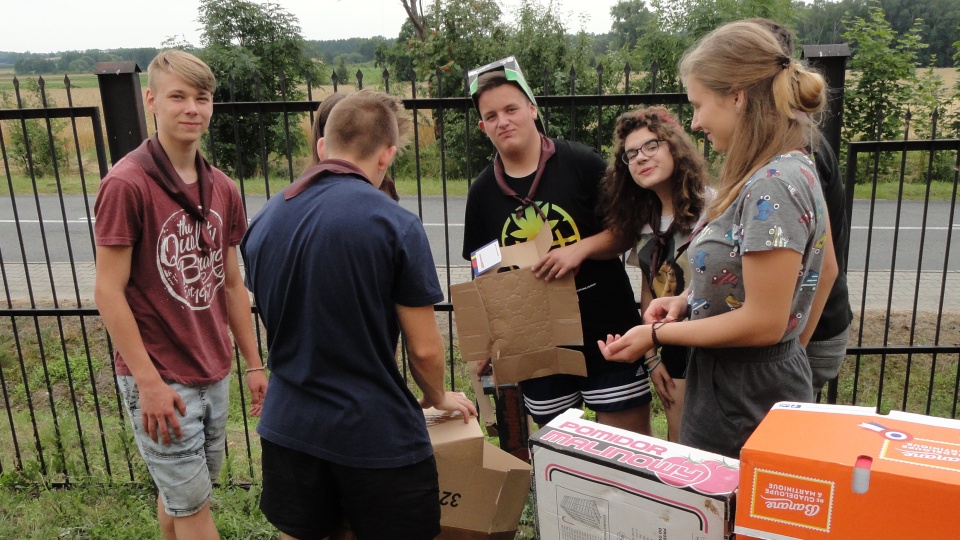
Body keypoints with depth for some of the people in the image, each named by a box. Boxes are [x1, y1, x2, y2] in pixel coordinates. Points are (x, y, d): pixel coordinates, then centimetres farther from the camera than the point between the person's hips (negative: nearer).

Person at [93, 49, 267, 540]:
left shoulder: (222, 188, 4)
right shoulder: (127, 183, -15)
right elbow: (109, 293, -15)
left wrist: (254, 365, 11)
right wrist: (148, 382, -16)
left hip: (213, 372, 6)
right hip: (160, 379, -6)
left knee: (182, 494, 20)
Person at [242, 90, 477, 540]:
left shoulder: (264, 220, 0)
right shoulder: (395, 225, -18)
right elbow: (424, 348, -13)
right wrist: (437, 398, 8)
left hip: (288, 426, 5)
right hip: (377, 435, -5)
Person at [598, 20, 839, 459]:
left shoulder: (771, 187, -25)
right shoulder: (794, 169, 5)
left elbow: (763, 322, -25)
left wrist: (657, 334, -15)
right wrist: (689, 299, 8)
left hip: (745, 405, -9)